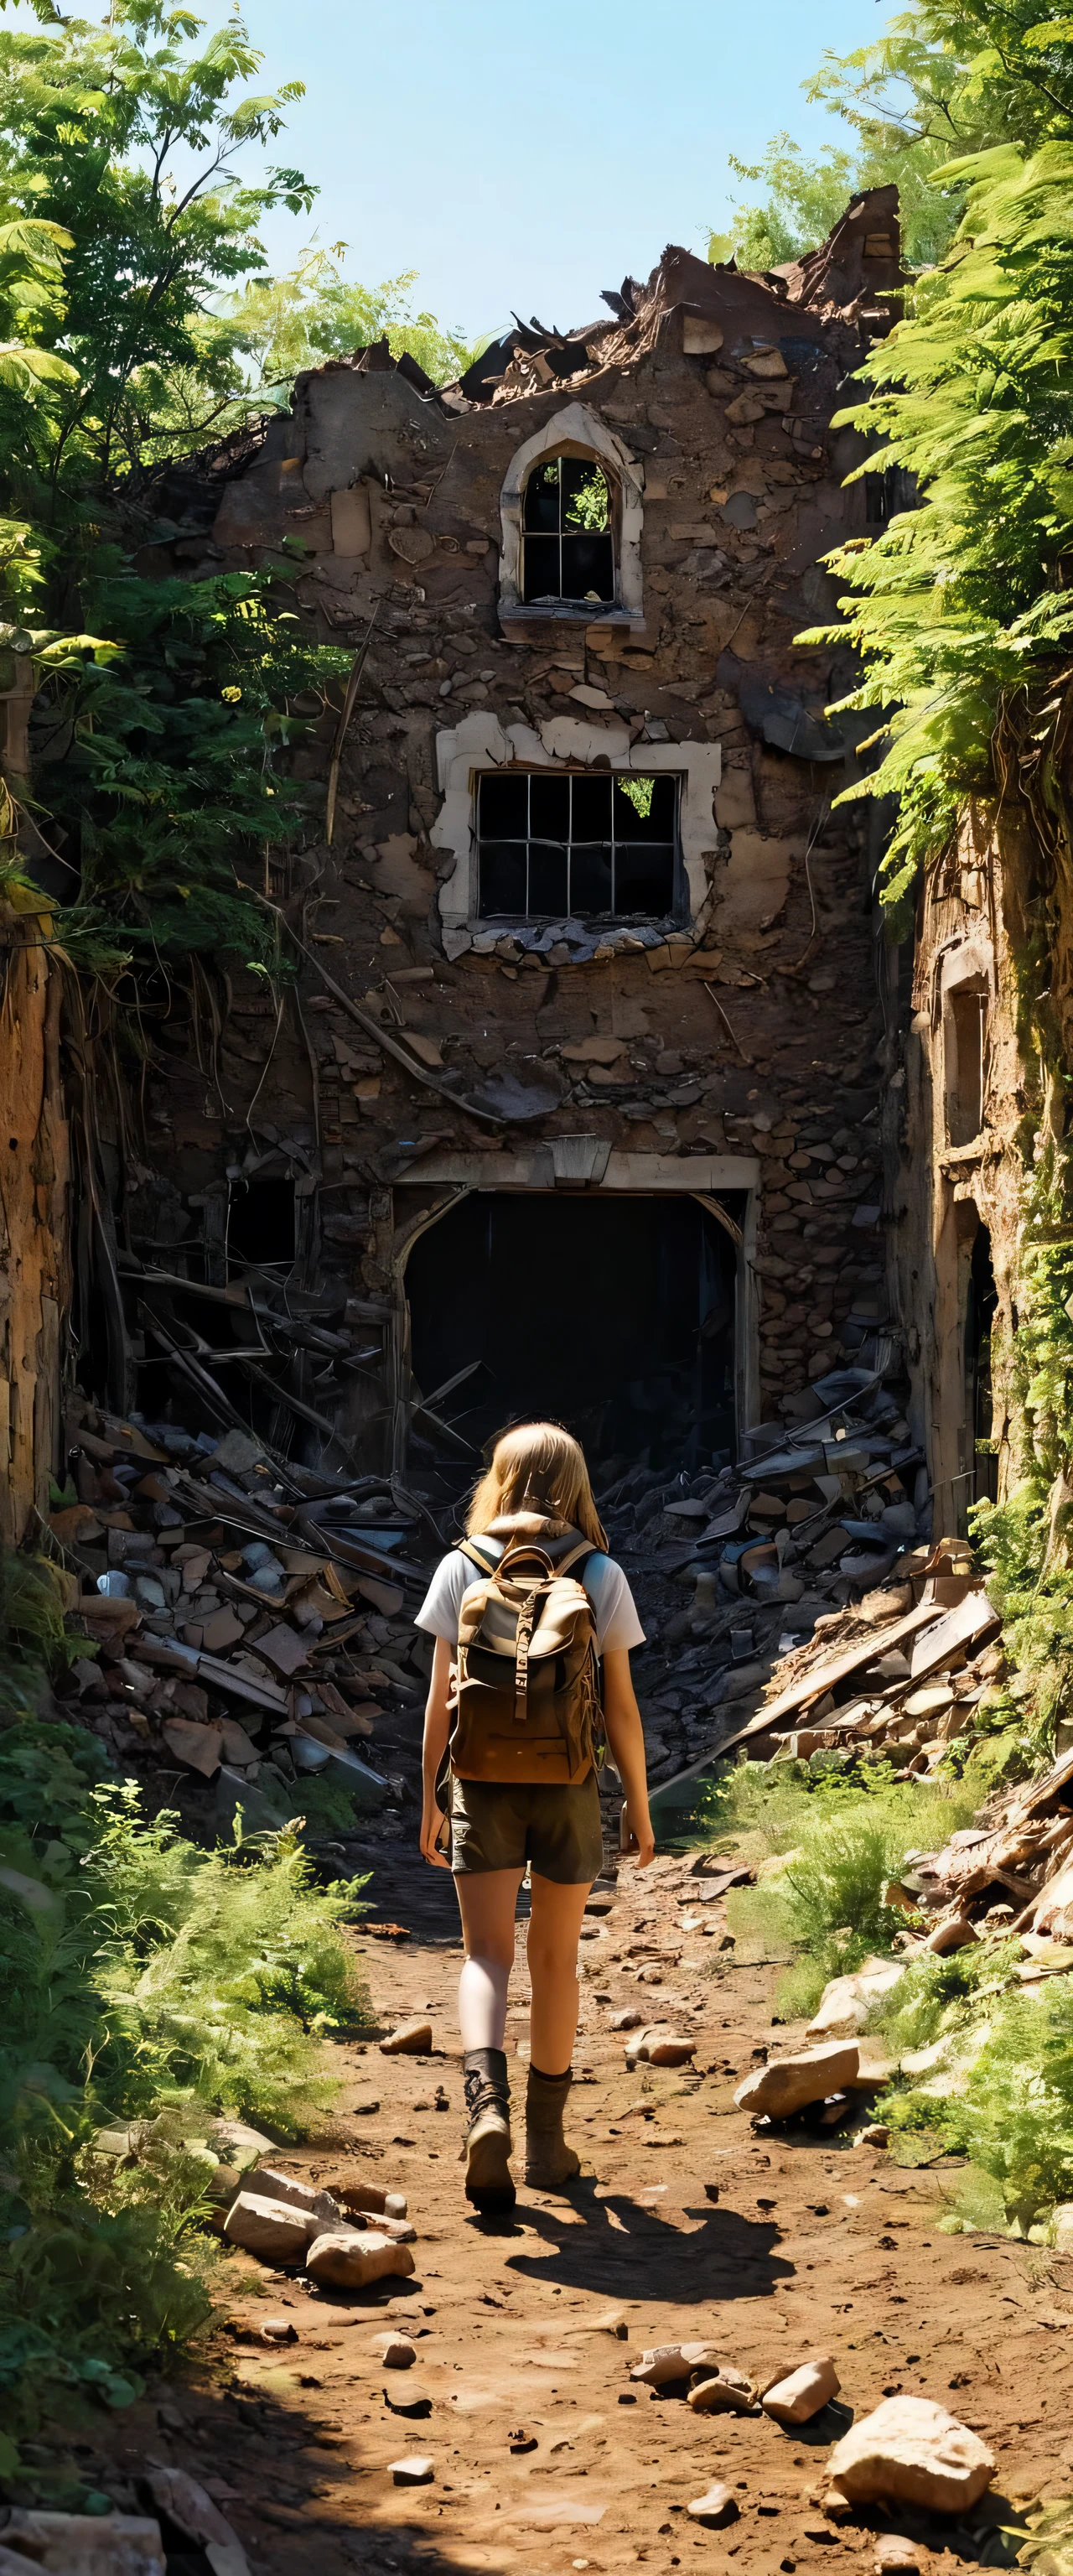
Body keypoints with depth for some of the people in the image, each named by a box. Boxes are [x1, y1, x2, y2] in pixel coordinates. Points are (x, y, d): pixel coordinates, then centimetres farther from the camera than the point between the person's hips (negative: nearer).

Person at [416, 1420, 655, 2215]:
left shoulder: (462, 1568, 0)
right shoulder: (601, 1576, -1)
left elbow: (441, 1696, -1)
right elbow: (621, 1706, -1)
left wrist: (432, 1795, 8)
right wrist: (640, 1804, 9)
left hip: (483, 1783, 0)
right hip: (568, 1785, 0)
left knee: (488, 1954, 2)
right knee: (556, 1960, 13)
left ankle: (487, 2104, -24)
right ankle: (546, 2139, 20)